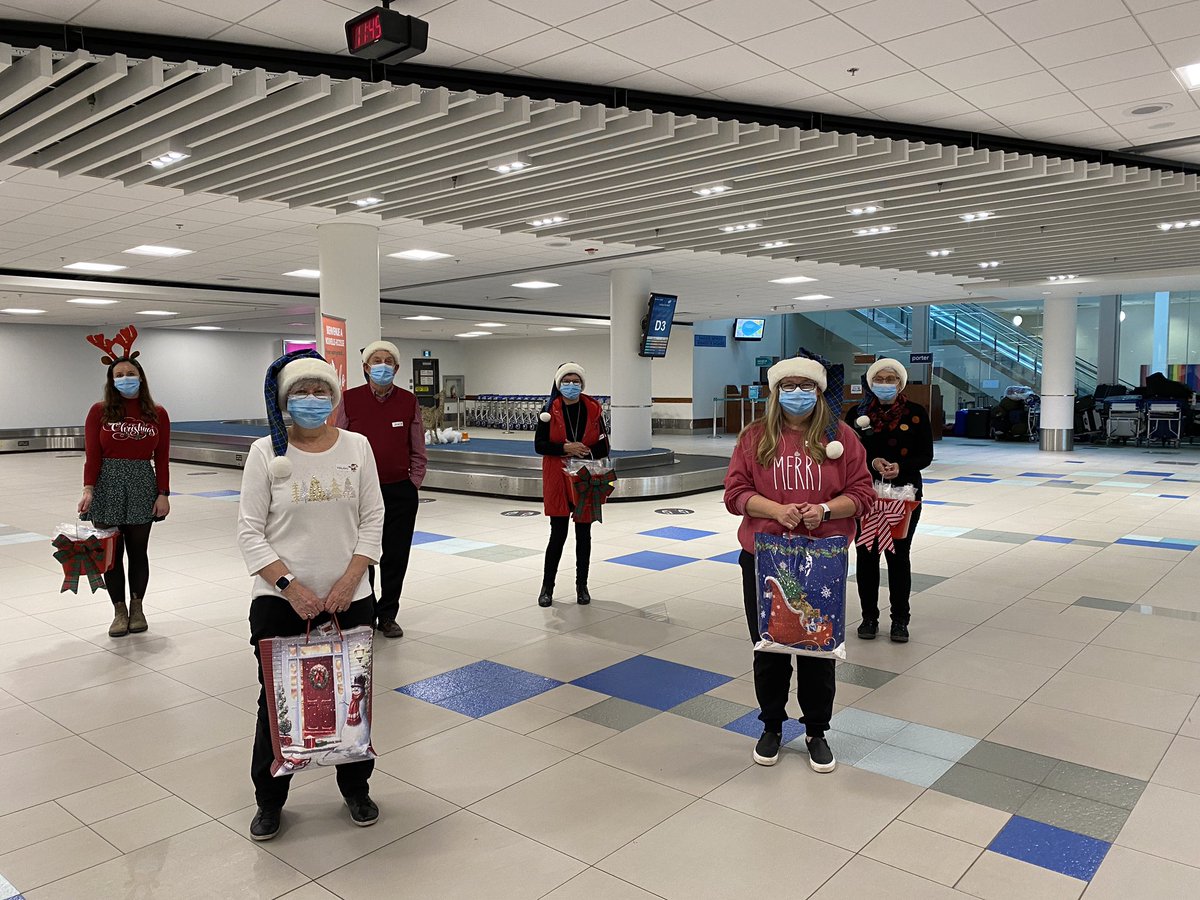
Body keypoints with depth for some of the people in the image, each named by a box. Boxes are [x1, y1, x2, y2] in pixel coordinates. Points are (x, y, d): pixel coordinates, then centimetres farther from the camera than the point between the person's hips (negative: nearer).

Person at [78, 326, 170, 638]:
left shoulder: (157, 414, 2)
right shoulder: (100, 411, -1)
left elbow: (162, 459, 3)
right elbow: (93, 455, -3)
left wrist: (163, 494, -2)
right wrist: (88, 489, -14)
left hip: (142, 486, 1)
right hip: (107, 485, 0)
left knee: (138, 551, 8)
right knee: (111, 552, 5)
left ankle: (137, 607, 26)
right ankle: (119, 611, 19)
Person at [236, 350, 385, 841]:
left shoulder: (356, 447, 0)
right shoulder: (266, 452, -5)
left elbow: (372, 520, 2)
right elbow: (250, 532, -5)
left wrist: (348, 582, -9)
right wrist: (291, 587, -14)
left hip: (349, 598, 2)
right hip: (280, 601, -1)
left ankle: (357, 788, 32)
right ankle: (269, 800, 28)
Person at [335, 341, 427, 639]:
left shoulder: (408, 401, 1)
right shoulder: (350, 400, -2)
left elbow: (418, 452, 7)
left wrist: (414, 484, 2)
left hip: (401, 493, 1)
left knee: (396, 557, 7)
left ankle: (387, 615, 22)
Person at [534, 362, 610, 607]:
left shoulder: (593, 410, 1)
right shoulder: (550, 411, -2)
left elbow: (603, 447, 2)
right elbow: (539, 444, -5)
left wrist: (585, 452, -16)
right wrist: (565, 448, -18)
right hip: (557, 480, -2)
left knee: (583, 534, 9)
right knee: (558, 534, 0)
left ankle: (582, 586, 22)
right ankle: (547, 587, 15)